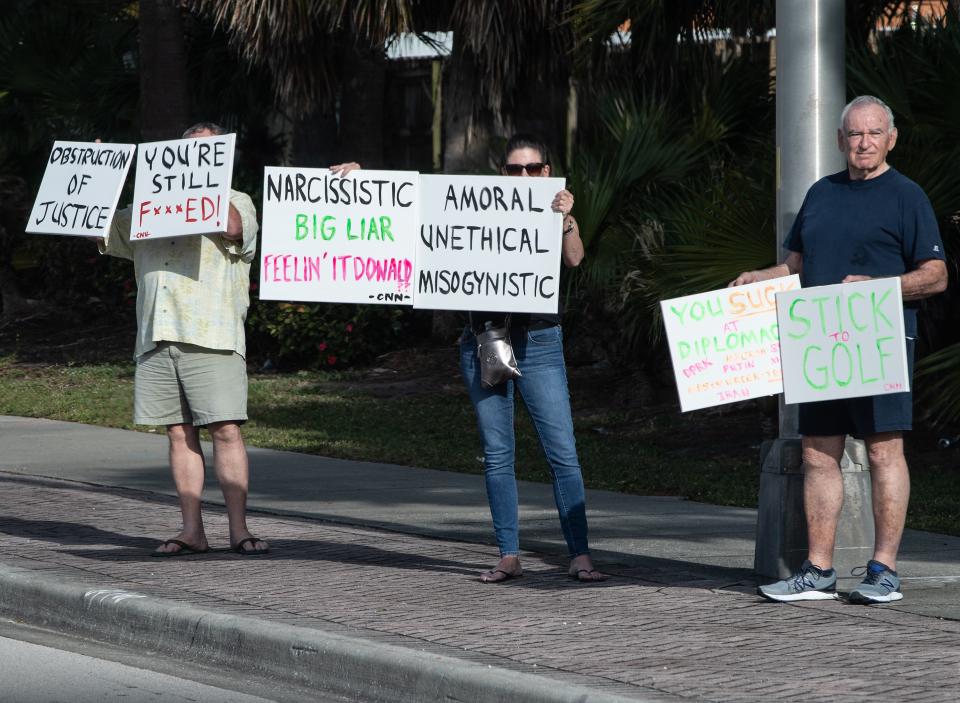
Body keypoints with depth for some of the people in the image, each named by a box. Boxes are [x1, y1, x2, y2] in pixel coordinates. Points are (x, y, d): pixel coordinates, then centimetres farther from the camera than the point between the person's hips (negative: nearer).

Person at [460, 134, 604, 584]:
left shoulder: (554, 213, 6)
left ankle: (579, 556, -6)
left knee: (563, 452, -7)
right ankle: (509, 557, 7)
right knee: (497, 456, 2)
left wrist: (566, 220, -28)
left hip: (538, 341, -1)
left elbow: (573, 259, -9)